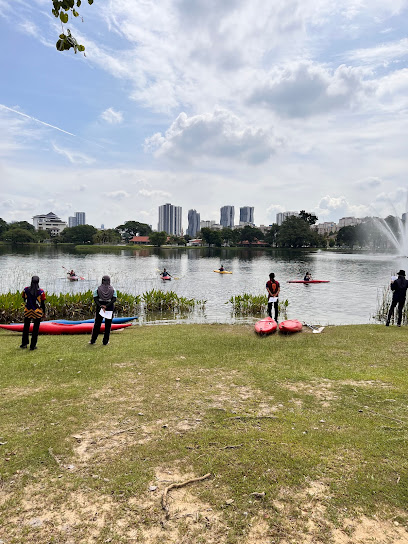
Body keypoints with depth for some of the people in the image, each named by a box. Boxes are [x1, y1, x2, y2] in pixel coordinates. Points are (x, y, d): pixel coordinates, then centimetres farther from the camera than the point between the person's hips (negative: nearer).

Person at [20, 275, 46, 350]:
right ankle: (33, 345, 11)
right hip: (37, 312, -2)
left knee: (26, 327, 18)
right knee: (35, 328, 7)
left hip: (27, 311, 3)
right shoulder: (41, 292, -14)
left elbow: (24, 299, 8)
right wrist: (44, 313, 5)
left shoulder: (26, 290, -6)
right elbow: (43, 303, -8)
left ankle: (24, 343, 26)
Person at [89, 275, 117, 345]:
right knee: (108, 325, 7)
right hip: (110, 308, -1)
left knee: (97, 324, 11)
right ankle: (105, 341, 9)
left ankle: (93, 340, 15)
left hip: (100, 308, 1)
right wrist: (106, 306, -15)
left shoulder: (98, 289, 0)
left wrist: (101, 306, -15)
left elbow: (95, 299, -8)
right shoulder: (113, 289, 0)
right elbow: (114, 299, -10)